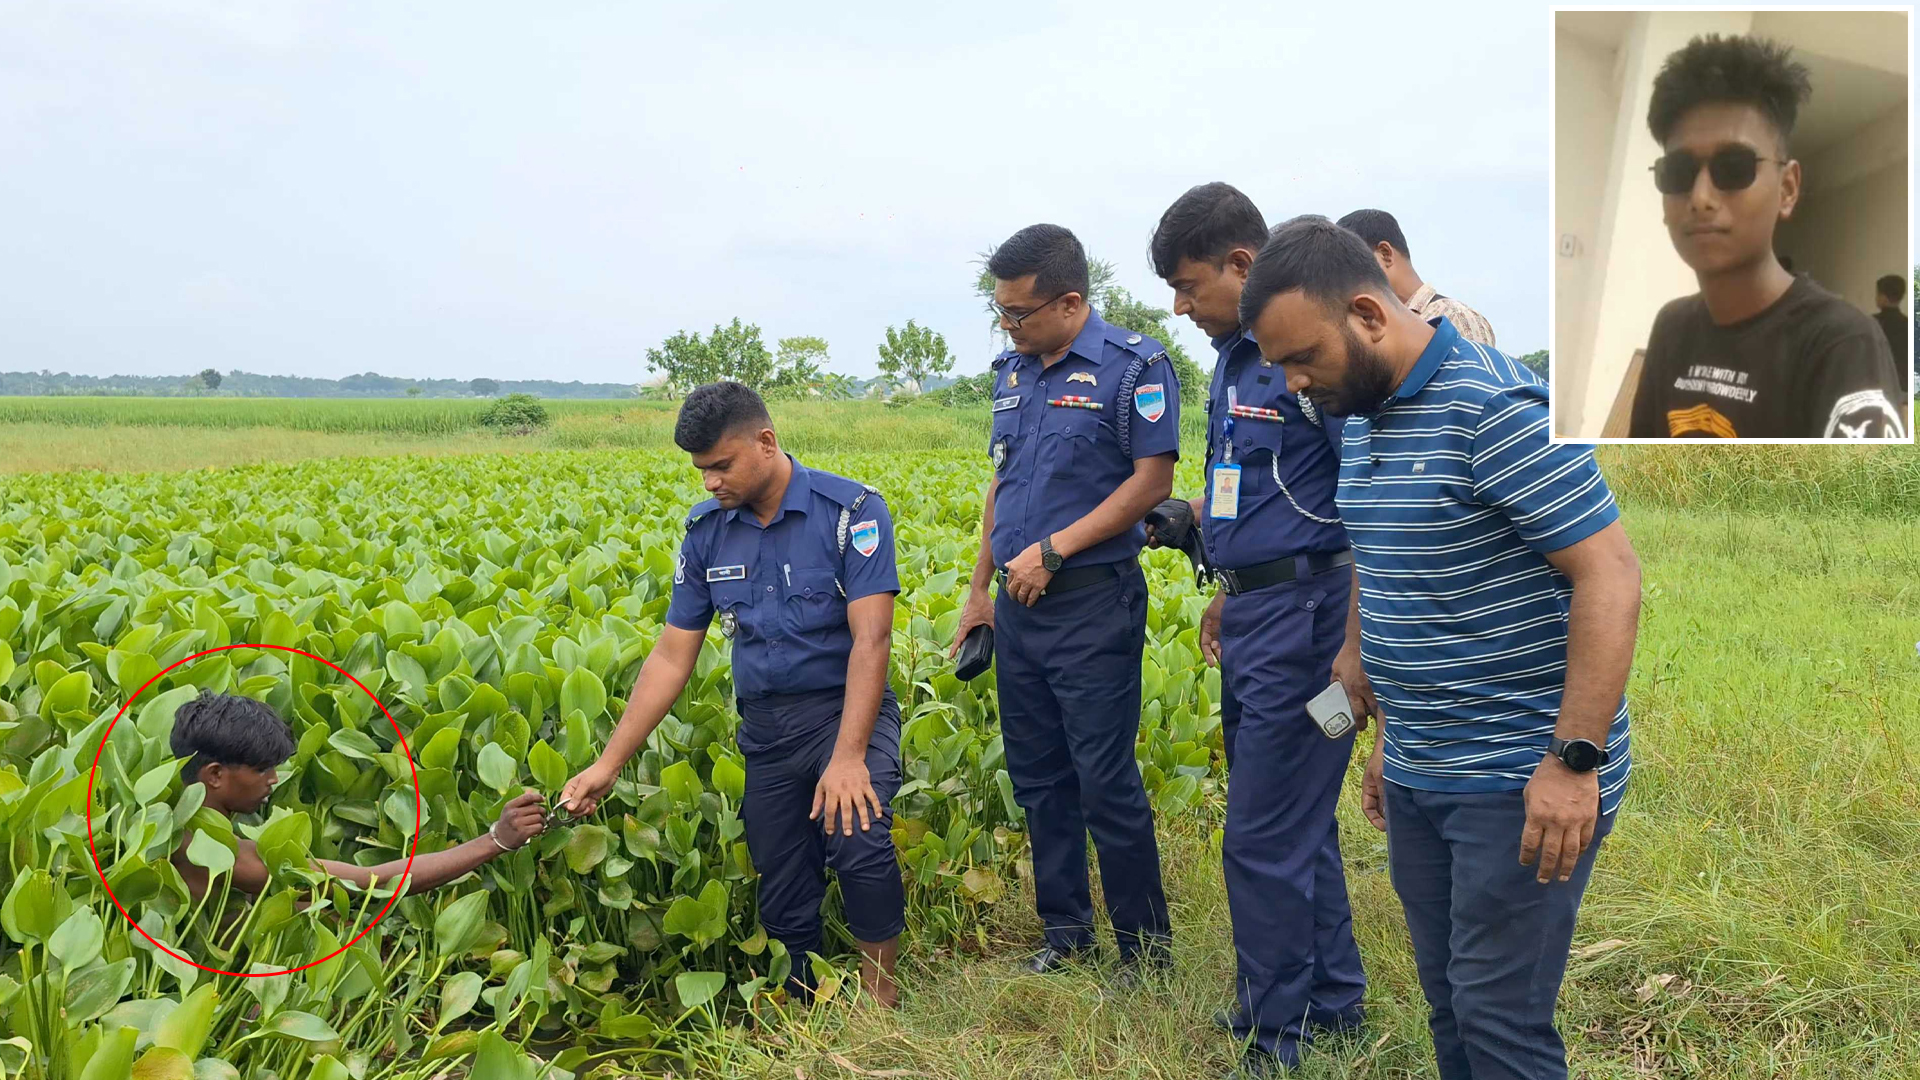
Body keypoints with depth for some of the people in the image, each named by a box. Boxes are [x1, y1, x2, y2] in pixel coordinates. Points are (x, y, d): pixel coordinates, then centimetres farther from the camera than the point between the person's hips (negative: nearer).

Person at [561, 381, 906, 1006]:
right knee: (783, 901, 5)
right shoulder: (707, 532, 5)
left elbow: (871, 638, -17)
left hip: (844, 712, -5)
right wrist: (608, 765, 1)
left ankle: (880, 993, -8)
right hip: (765, 730, 5)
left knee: (858, 841, -29)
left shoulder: (850, 511, -11)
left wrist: (848, 756, -27)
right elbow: (671, 657, 7)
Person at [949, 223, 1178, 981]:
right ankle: (1065, 931, 26)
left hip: (1094, 604, -7)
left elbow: (1152, 480, -14)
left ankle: (1147, 949, 12)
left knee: (1107, 783, -3)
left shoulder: (1133, 366, -9)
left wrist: (1052, 550, -17)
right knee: (1037, 777, 12)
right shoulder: (1012, 371, 13)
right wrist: (980, 587, 17)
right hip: (1019, 606, 7)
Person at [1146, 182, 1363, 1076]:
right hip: (1251, 614, 10)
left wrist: (1356, 648, -22)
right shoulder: (1235, 357, 12)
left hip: (1306, 612, -10)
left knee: (1265, 839, -2)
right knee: (1296, 820, 19)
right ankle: (1332, 1000, 34)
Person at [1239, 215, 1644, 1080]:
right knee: (1448, 1001, 15)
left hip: (1521, 782, -8)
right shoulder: (1360, 418, 9)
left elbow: (1609, 575, -20)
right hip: (1417, 775, 8)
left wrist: (1574, 761, -22)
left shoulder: (1496, 408, -18)